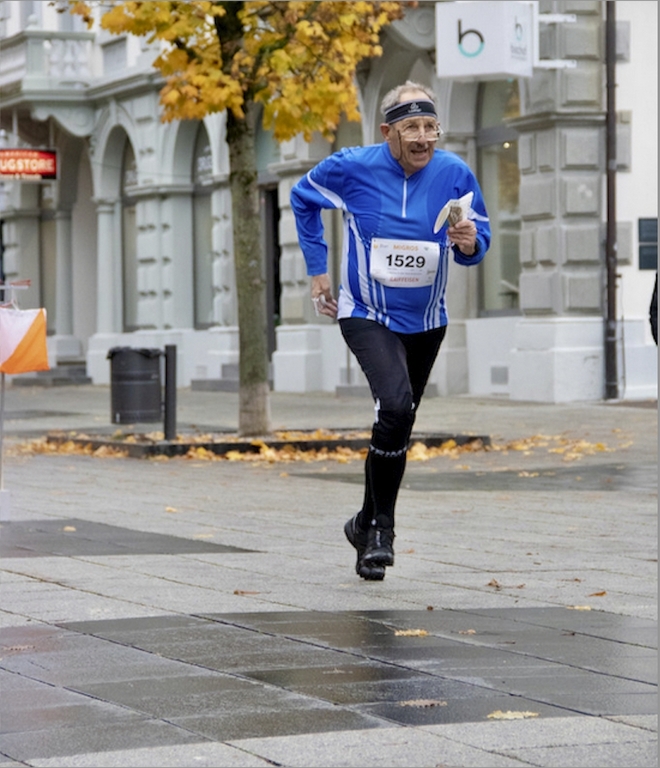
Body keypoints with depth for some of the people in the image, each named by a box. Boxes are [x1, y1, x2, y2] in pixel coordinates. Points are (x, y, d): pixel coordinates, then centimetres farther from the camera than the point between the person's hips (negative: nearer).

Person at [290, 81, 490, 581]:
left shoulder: (455, 174, -11)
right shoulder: (352, 168, -14)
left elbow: (478, 238, -1)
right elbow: (303, 199, 5)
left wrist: (469, 243, -26)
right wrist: (318, 269, 5)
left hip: (425, 322, 4)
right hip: (367, 315, -4)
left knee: (397, 427, 16)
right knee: (396, 406, -27)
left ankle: (367, 525, 36)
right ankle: (382, 527, -13)